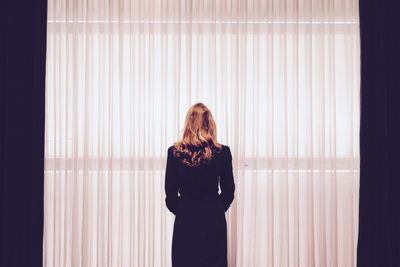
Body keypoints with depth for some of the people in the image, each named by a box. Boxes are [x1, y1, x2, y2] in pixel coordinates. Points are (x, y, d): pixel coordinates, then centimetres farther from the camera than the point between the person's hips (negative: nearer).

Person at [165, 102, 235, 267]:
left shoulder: (175, 152, -6)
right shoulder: (222, 152, -6)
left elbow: (170, 192, -2)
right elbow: (228, 191, 1)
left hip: (185, 219, 0)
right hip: (214, 219, 0)